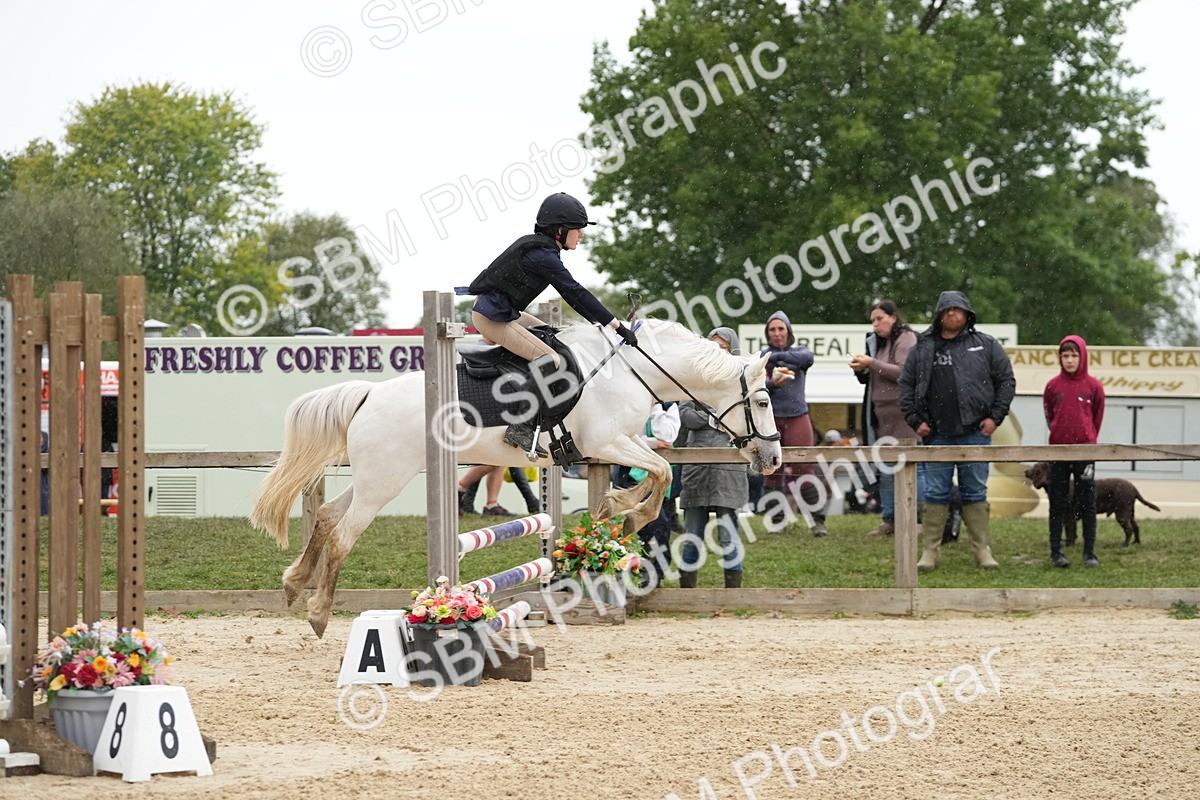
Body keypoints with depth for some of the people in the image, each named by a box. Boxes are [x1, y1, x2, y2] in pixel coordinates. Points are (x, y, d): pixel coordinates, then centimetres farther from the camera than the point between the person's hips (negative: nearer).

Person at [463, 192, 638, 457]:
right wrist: (617, 325, -17)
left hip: (505, 313, 11)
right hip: (493, 318, -11)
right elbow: (575, 293, -20)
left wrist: (601, 322, 14)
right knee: (550, 359, -19)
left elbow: (571, 294, 17)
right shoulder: (542, 256, -19)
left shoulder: (538, 248, 12)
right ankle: (520, 428, -20)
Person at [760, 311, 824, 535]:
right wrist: (772, 384, -22)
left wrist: (776, 356, -14)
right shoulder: (761, 357, 8)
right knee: (772, 472, 1)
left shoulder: (798, 350, 10)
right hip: (770, 420, 1)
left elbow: (807, 358, -15)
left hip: (797, 418, -1)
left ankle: (818, 519, -2)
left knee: (803, 470, -8)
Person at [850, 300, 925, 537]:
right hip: (884, 417, 9)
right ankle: (889, 520, 13)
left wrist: (871, 363, -15)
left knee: (913, 467, -10)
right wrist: (861, 370, 2)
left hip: (904, 416, -9)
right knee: (886, 470, 9)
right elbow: (870, 380, 23)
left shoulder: (906, 339, -5)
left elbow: (903, 372, -17)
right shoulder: (878, 342, 19)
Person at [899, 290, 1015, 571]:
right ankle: (931, 550, 7)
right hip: (937, 435, 1)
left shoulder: (986, 345, 5)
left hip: (974, 433, -1)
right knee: (935, 493, 3)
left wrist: (995, 417, -3)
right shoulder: (923, 349, 8)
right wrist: (915, 420, 1)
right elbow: (906, 385, 11)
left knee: (975, 492, 4)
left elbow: (1006, 381, 6)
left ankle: (982, 549, 11)